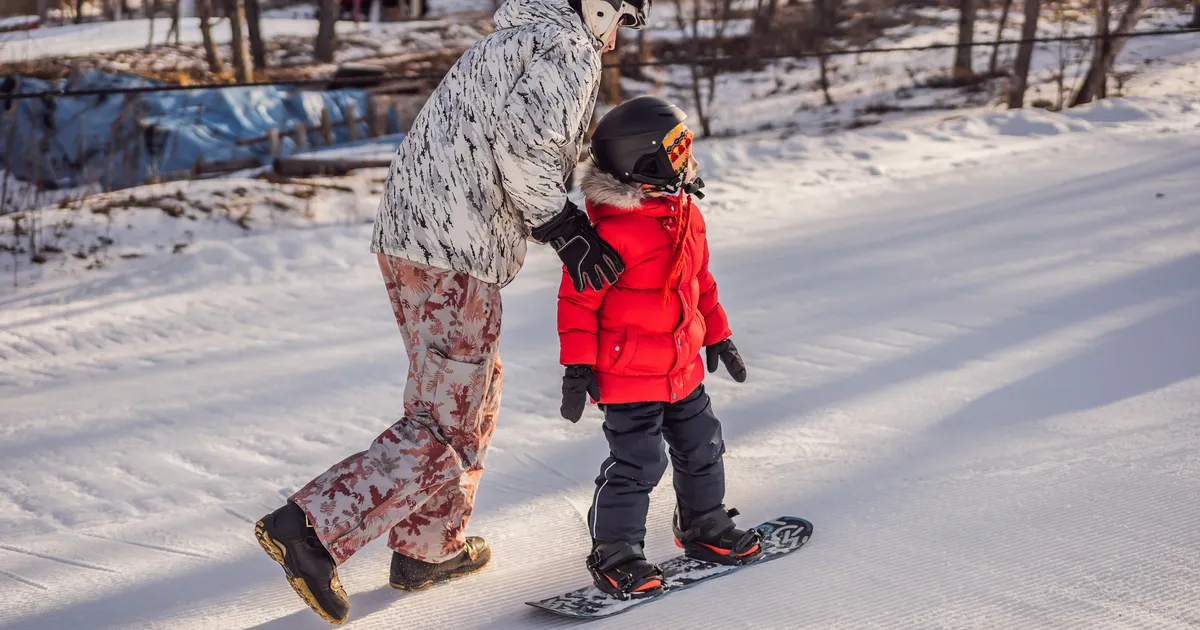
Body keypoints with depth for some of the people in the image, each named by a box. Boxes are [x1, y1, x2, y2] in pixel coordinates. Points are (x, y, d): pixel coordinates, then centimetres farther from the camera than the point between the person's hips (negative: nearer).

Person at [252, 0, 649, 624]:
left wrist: (564, 217, 22)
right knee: (447, 425, -5)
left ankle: (429, 548, 28)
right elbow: (523, 138, -21)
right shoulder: (571, 52, -4)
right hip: (458, 253, -10)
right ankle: (313, 526, -12)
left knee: (474, 391, 22)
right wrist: (564, 229, -19)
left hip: (402, 232, 10)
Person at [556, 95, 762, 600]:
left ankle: (705, 527, 38)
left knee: (701, 448, 18)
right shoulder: (612, 229, -22)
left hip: (682, 368, 8)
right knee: (636, 465, -4)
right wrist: (577, 365, -16)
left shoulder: (685, 213, 4)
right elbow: (577, 299, -16)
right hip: (628, 373, -8)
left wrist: (717, 335, 22)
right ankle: (615, 554, 12)